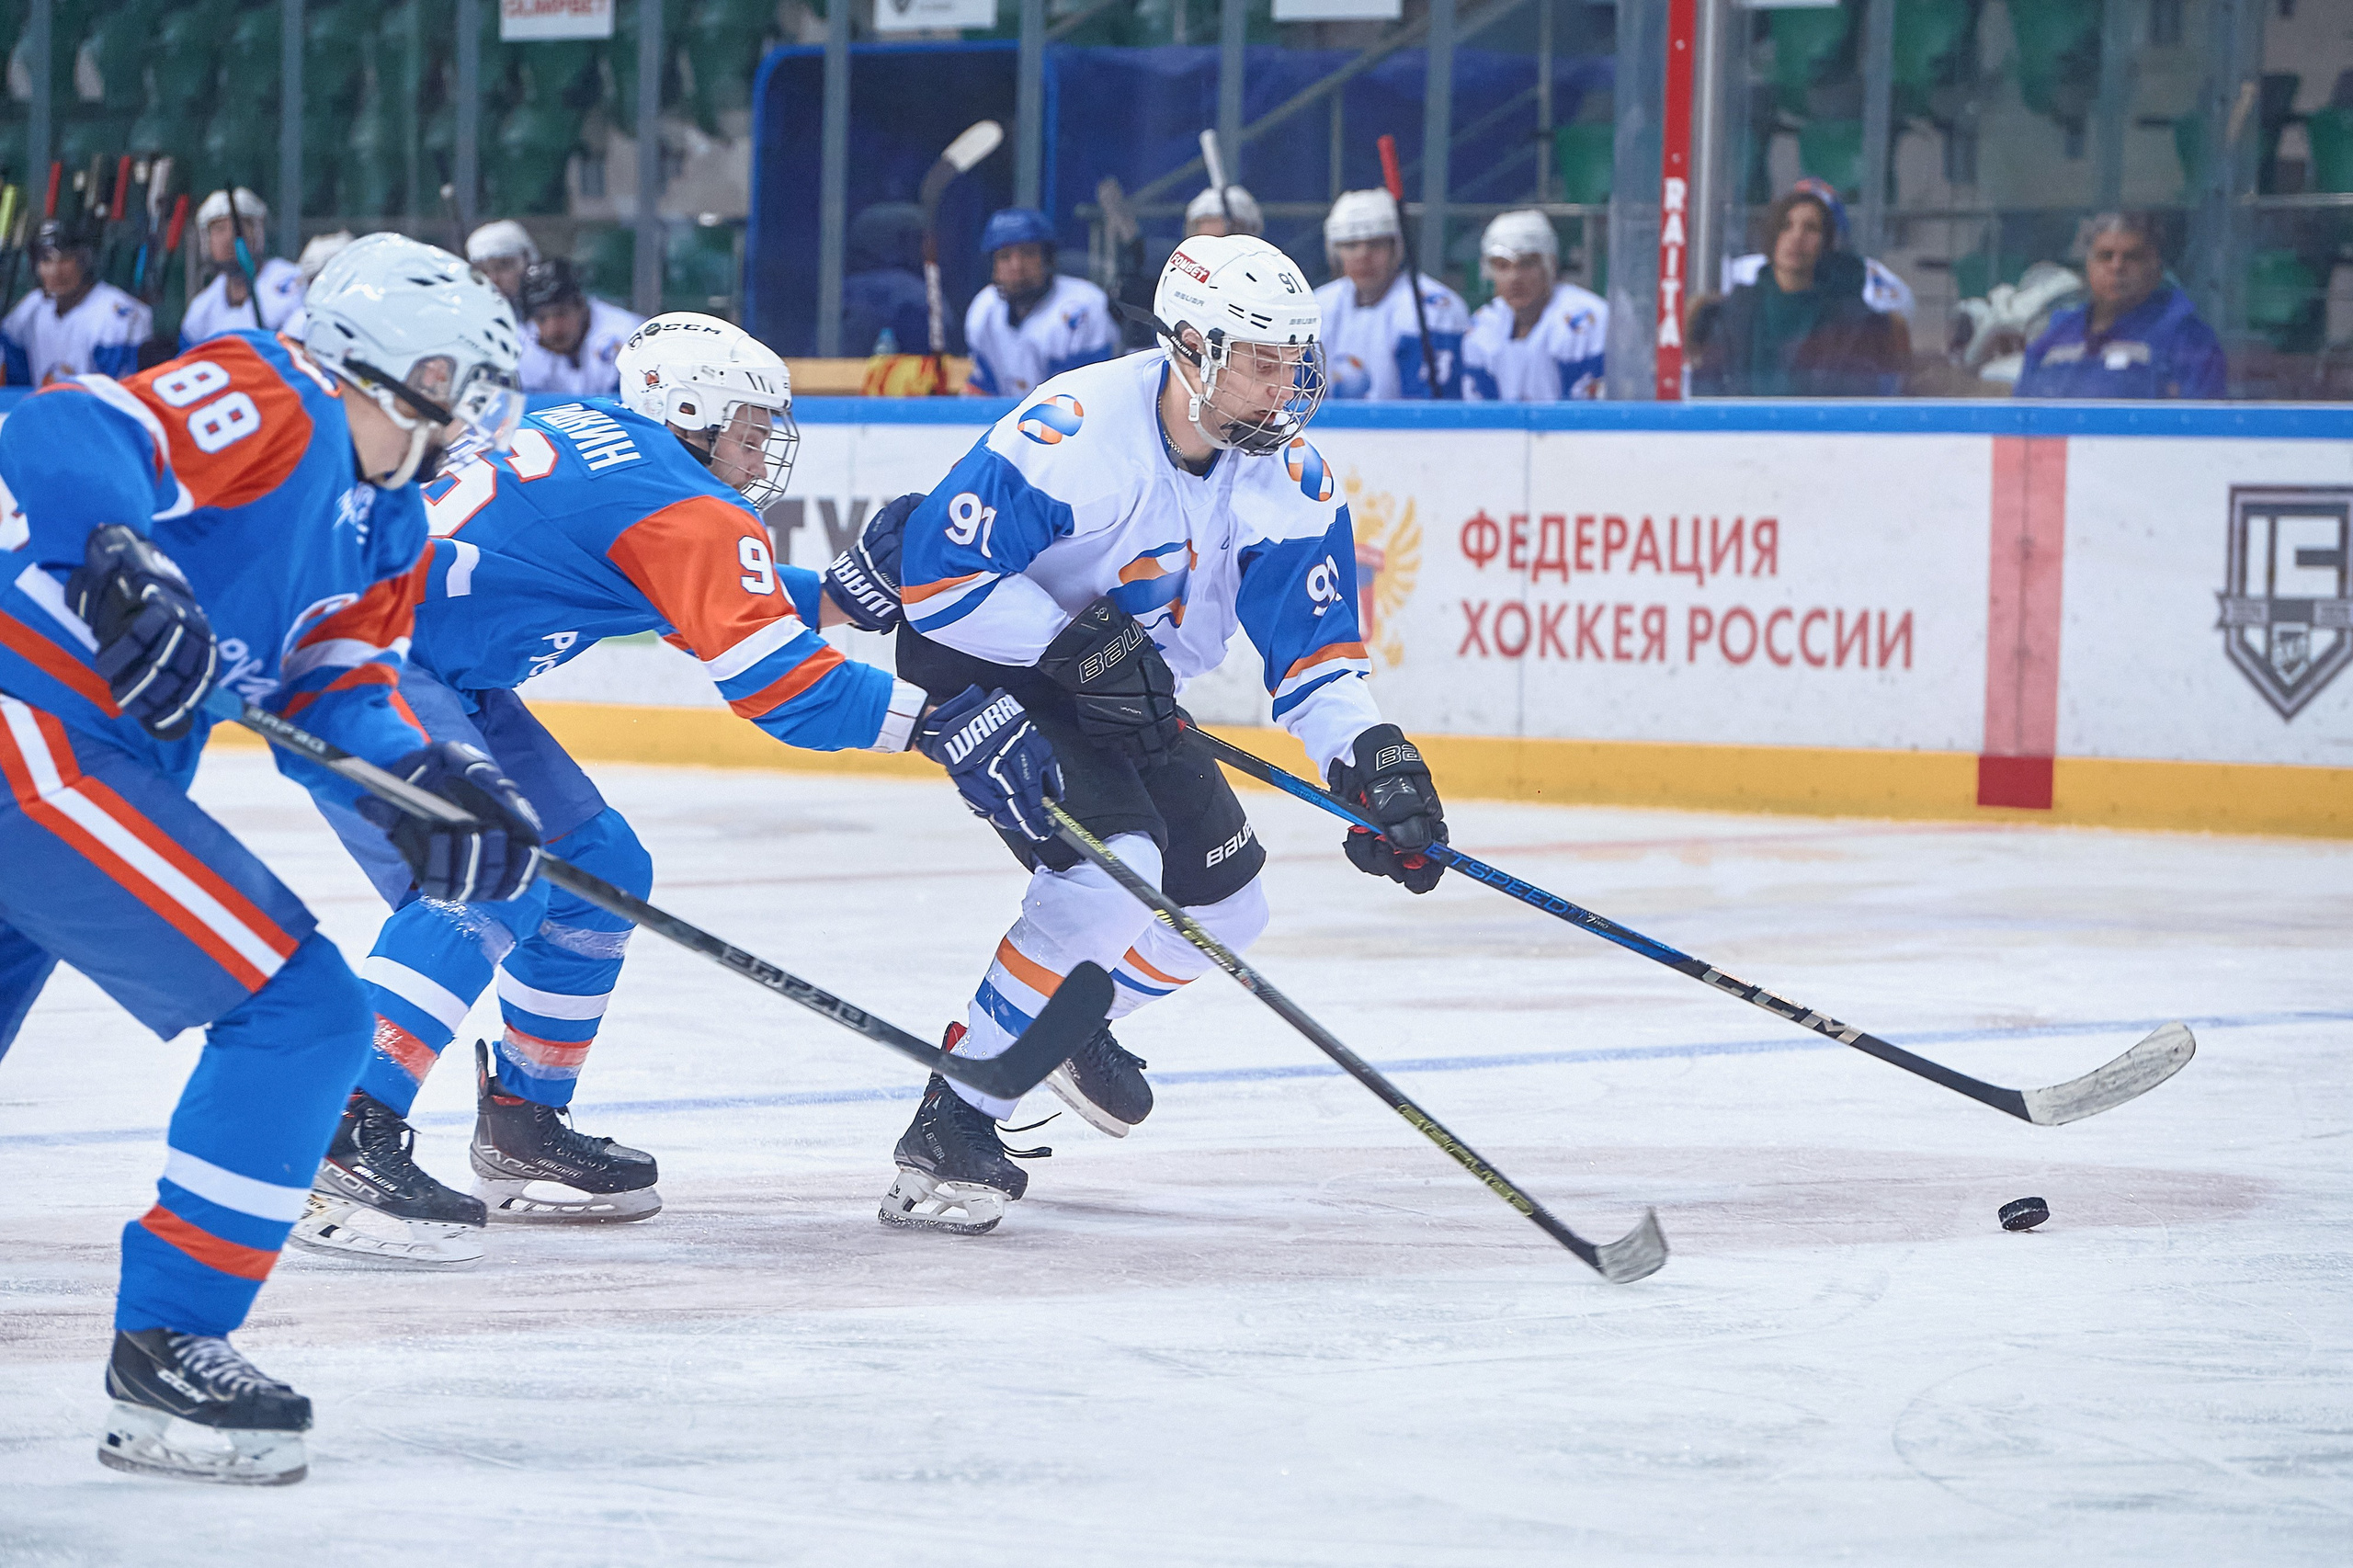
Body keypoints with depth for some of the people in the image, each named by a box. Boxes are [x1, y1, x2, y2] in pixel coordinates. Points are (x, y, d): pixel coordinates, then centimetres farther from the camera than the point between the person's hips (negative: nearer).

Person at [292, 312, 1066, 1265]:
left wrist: (845, 591, 11)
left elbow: (713, 606, 23)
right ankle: (340, 1147, -33)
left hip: (434, 673, 11)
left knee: (598, 866, 14)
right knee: (489, 881, -25)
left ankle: (524, 1129, 22)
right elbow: (777, 683, -19)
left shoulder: (597, 440, 13)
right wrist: (943, 723, -17)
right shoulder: (685, 506, -15)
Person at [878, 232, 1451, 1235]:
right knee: (1113, 864, -28)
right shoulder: (1079, 430, -31)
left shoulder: (1287, 477, -10)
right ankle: (952, 1124, -21)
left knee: (1225, 907, 11)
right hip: (977, 661, -8)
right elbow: (937, 570, -31)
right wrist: (1078, 645, -33)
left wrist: (1370, 757, -22)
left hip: (1129, 692, 8)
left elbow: (1313, 643, -5)